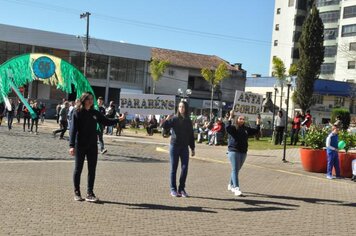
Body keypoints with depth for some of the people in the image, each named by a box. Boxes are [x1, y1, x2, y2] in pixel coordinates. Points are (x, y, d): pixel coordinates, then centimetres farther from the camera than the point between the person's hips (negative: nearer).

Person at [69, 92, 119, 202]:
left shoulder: (95, 113, 7)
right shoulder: (77, 113, -6)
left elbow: (106, 122, 12)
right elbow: (73, 129, -12)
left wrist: (118, 120, -2)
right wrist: (72, 145, -20)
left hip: (92, 146, 4)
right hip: (80, 146, -4)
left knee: (92, 170, 3)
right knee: (78, 169, 6)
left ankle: (90, 193, 10)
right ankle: (77, 193, 19)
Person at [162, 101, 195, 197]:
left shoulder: (188, 121, 8)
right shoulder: (174, 119, -2)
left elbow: (191, 135, 13)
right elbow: (164, 126, -17)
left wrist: (193, 148, 12)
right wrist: (167, 119, -36)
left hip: (184, 147, 3)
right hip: (174, 146, -3)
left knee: (184, 168, -2)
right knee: (174, 168, 3)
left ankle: (182, 189, 10)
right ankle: (173, 189, 11)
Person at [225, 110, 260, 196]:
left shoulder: (246, 129, 12)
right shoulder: (233, 128, -7)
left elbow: (256, 131, 17)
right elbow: (227, 128, -28)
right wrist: (230, 117, -28)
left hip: (243, 152, 6)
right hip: (233, 151, -6)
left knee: (237, 170, 15)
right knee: (235, 170, -10)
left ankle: (231, 185, 31)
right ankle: (236, 188, -14)